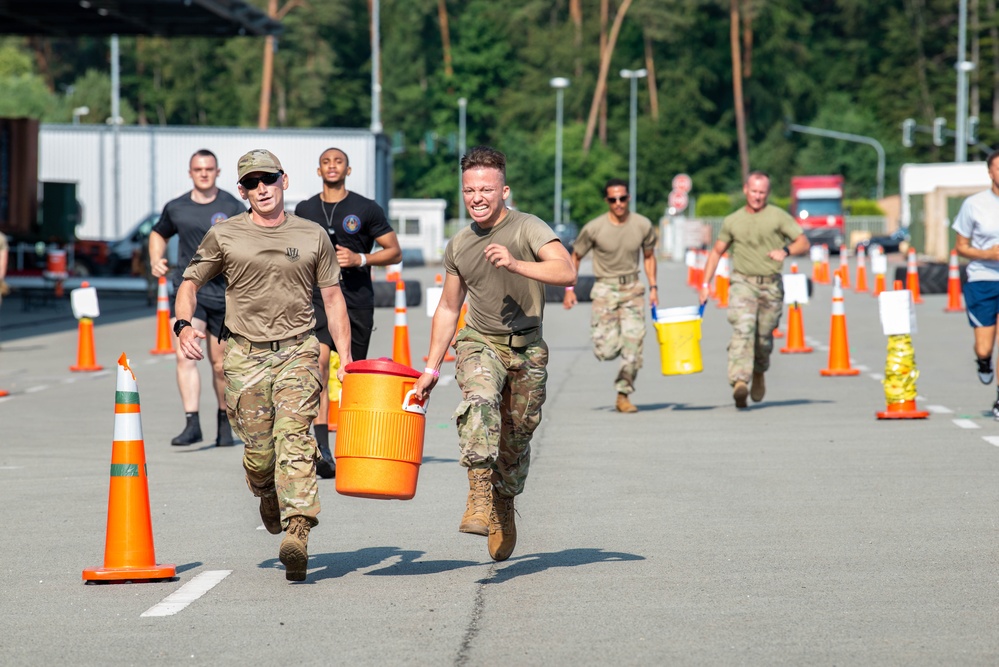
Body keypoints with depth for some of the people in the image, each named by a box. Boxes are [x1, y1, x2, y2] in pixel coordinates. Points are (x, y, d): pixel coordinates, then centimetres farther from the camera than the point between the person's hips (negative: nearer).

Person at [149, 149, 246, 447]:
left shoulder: (233, 208, 0)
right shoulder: (176, 208, 7)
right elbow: (158, 234, 26)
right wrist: (156, 260, 8)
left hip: (224, 293, -1)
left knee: (220, 364, 9)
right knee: (185, 355, -18)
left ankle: (224, 419, 30)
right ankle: (192, 424, -22)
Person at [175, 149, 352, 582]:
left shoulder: (312, 236, 9)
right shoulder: (223, 236, 6)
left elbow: (332, 298, 13)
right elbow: (190, 283, 11)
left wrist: (346, 358, 7)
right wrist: (184, 325, -10)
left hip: (297, 351, -1)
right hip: (244, 355, 1)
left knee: (294, 439, -17)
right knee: (259, 450, 1)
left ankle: (297, 535, -28)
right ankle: (268, 497, 37)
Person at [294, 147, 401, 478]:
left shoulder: (366, 209, 2)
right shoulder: (305, 210, 10)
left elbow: (394, 252, 3)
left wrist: (360, 259, -12)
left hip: (358, 302, 0)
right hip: (317, 298, 0)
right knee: (318, 359, -23)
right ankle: (322, 448, -30)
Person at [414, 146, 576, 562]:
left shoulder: (527, 229, -7)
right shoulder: (458, 246, 9)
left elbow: (566, 272, -22)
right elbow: (448, 308, 20)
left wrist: (515, 264, -35)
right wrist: (432, 368, 16)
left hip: (527, 348, -1)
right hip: (479, 343, 1)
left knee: (516, 439, 5)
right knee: (479, 400, -30)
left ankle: (503, 508, 30)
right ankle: (479, 495, -42)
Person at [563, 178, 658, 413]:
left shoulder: (643, 225, -1)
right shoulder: (594, 228, -9)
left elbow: (648, 256, 15)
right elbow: (575, 256, 4)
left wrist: (653, 287, 9)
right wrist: (569, 289, -2)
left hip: (632, 289, 2)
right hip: (605, 288, -2)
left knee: (633, 345, -7)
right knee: (606, 351, -11)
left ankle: (623, 396, 7)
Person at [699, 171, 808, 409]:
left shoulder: (778, 217, 4)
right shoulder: (733, 221, 11)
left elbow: (803, 243, 3)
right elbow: (717, 252, 20)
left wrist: (786, 251, -19)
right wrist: (705, 283, 12)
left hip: (771, 285, 0)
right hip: (743, 282, 0)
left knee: (764, 336, 7)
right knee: (743, 329, -20)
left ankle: (759, 373, 38)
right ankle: (739, 382, -34)